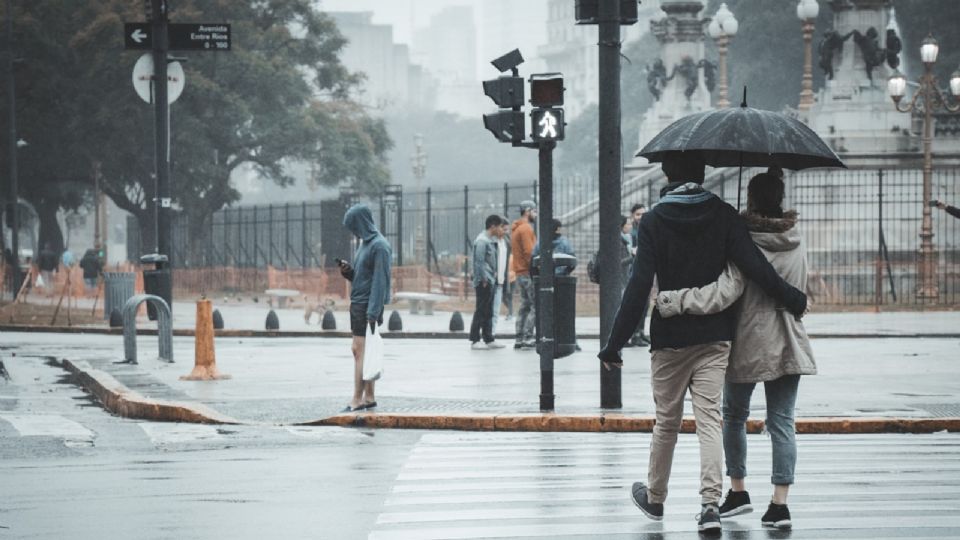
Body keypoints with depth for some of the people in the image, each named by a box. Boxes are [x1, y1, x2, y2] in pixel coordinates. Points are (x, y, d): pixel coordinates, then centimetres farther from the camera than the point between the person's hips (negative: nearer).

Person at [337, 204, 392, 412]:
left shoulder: (379, 247, -15)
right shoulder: (365, 243, 14)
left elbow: (380, 280, -19)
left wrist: (373, 313, -23)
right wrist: (348, 271, 1)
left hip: (368, 306, -10)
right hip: (358, 303, 10)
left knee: (360, 351, -10)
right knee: (360, 351, 11)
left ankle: (357, 399, -9)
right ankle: (369, 397, 15)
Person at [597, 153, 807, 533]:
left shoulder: (654, 221, -6)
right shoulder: (722, 215, -2)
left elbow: (639, 287, -10)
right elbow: (755, 268, -11)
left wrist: (615, 344, -7)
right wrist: (793, 300, 2)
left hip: (669, 338, -1)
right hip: (715, 337, 1)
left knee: (666, 420, 13)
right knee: (709, 419, -2)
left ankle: (654, 498, 29)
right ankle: (710, 502, -16)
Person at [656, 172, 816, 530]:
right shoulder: (795, 241, 2)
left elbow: (723, 294, -26)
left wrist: (672, 300, -24)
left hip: (748, 345, -4)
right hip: (788, 346, 4)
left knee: (734, 414, 17)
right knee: (782, 421, 3)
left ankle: (738, 491, 21)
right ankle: (780, 502, -4)